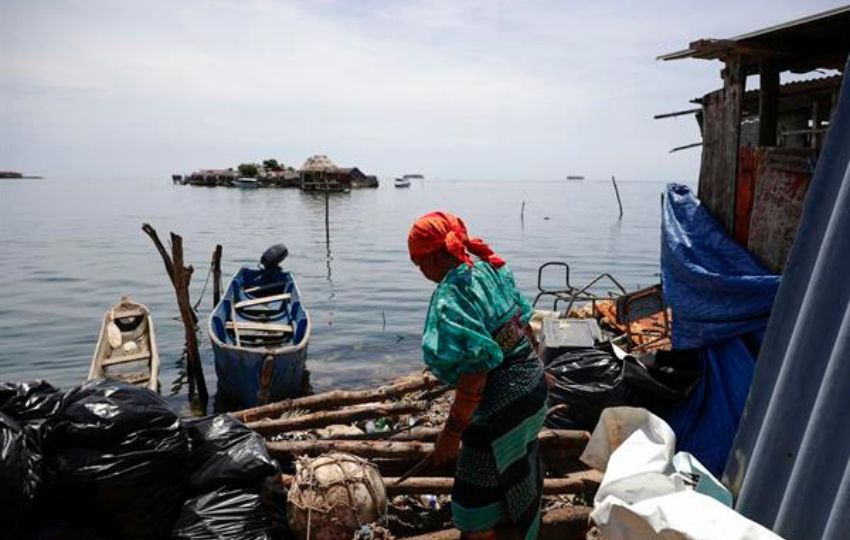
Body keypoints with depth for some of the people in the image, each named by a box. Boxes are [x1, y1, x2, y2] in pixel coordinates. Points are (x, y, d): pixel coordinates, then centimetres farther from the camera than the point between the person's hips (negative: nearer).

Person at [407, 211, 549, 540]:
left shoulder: (450, 299, -25)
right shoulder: (490, 270, 1)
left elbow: (474, 372, -27)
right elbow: (525, 325, 11)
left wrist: (452, 433, -19)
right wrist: (535, 369, 26)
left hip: (501, 407, -9)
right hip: (533, 387, 9)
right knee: (519, 478, 32)